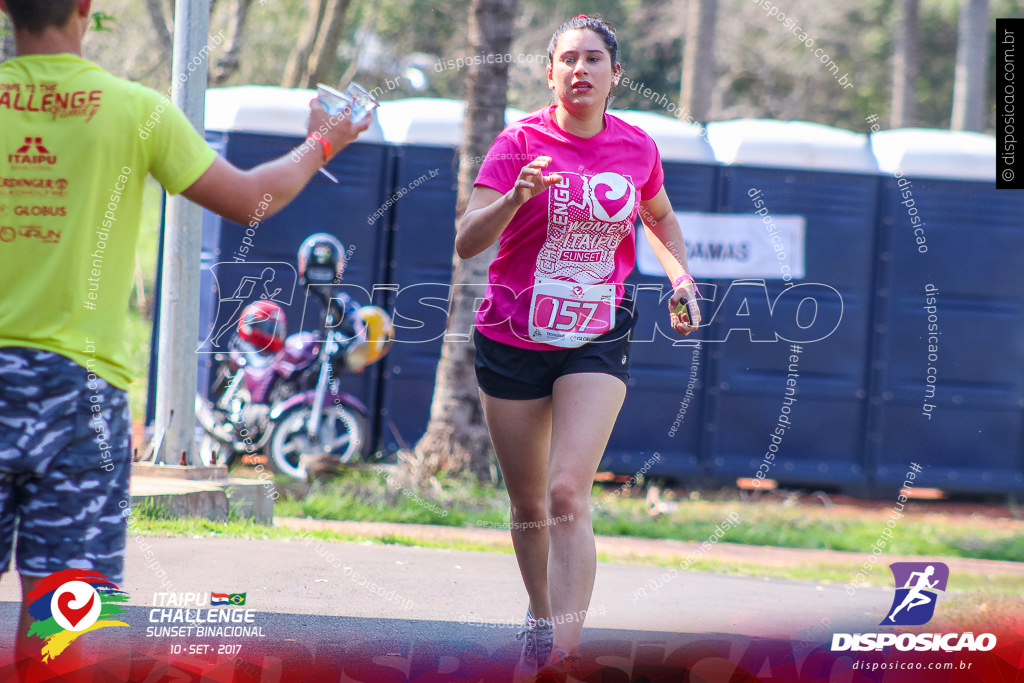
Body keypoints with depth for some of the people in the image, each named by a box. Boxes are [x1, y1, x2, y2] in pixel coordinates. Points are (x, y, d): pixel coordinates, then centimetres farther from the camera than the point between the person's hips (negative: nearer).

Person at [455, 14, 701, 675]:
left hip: (597, 341, 0)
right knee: (528, 503, 11)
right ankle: (540, 616, 36)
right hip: (513, 340, 0)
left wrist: (681, 277, 6)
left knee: (568, 496, -17)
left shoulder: (638, 147, 0)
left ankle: (564, 651, -22)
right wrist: (517, 197, -35)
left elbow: (661, 217, 23)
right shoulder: (521, 142, -8)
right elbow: (468, 242, -17)